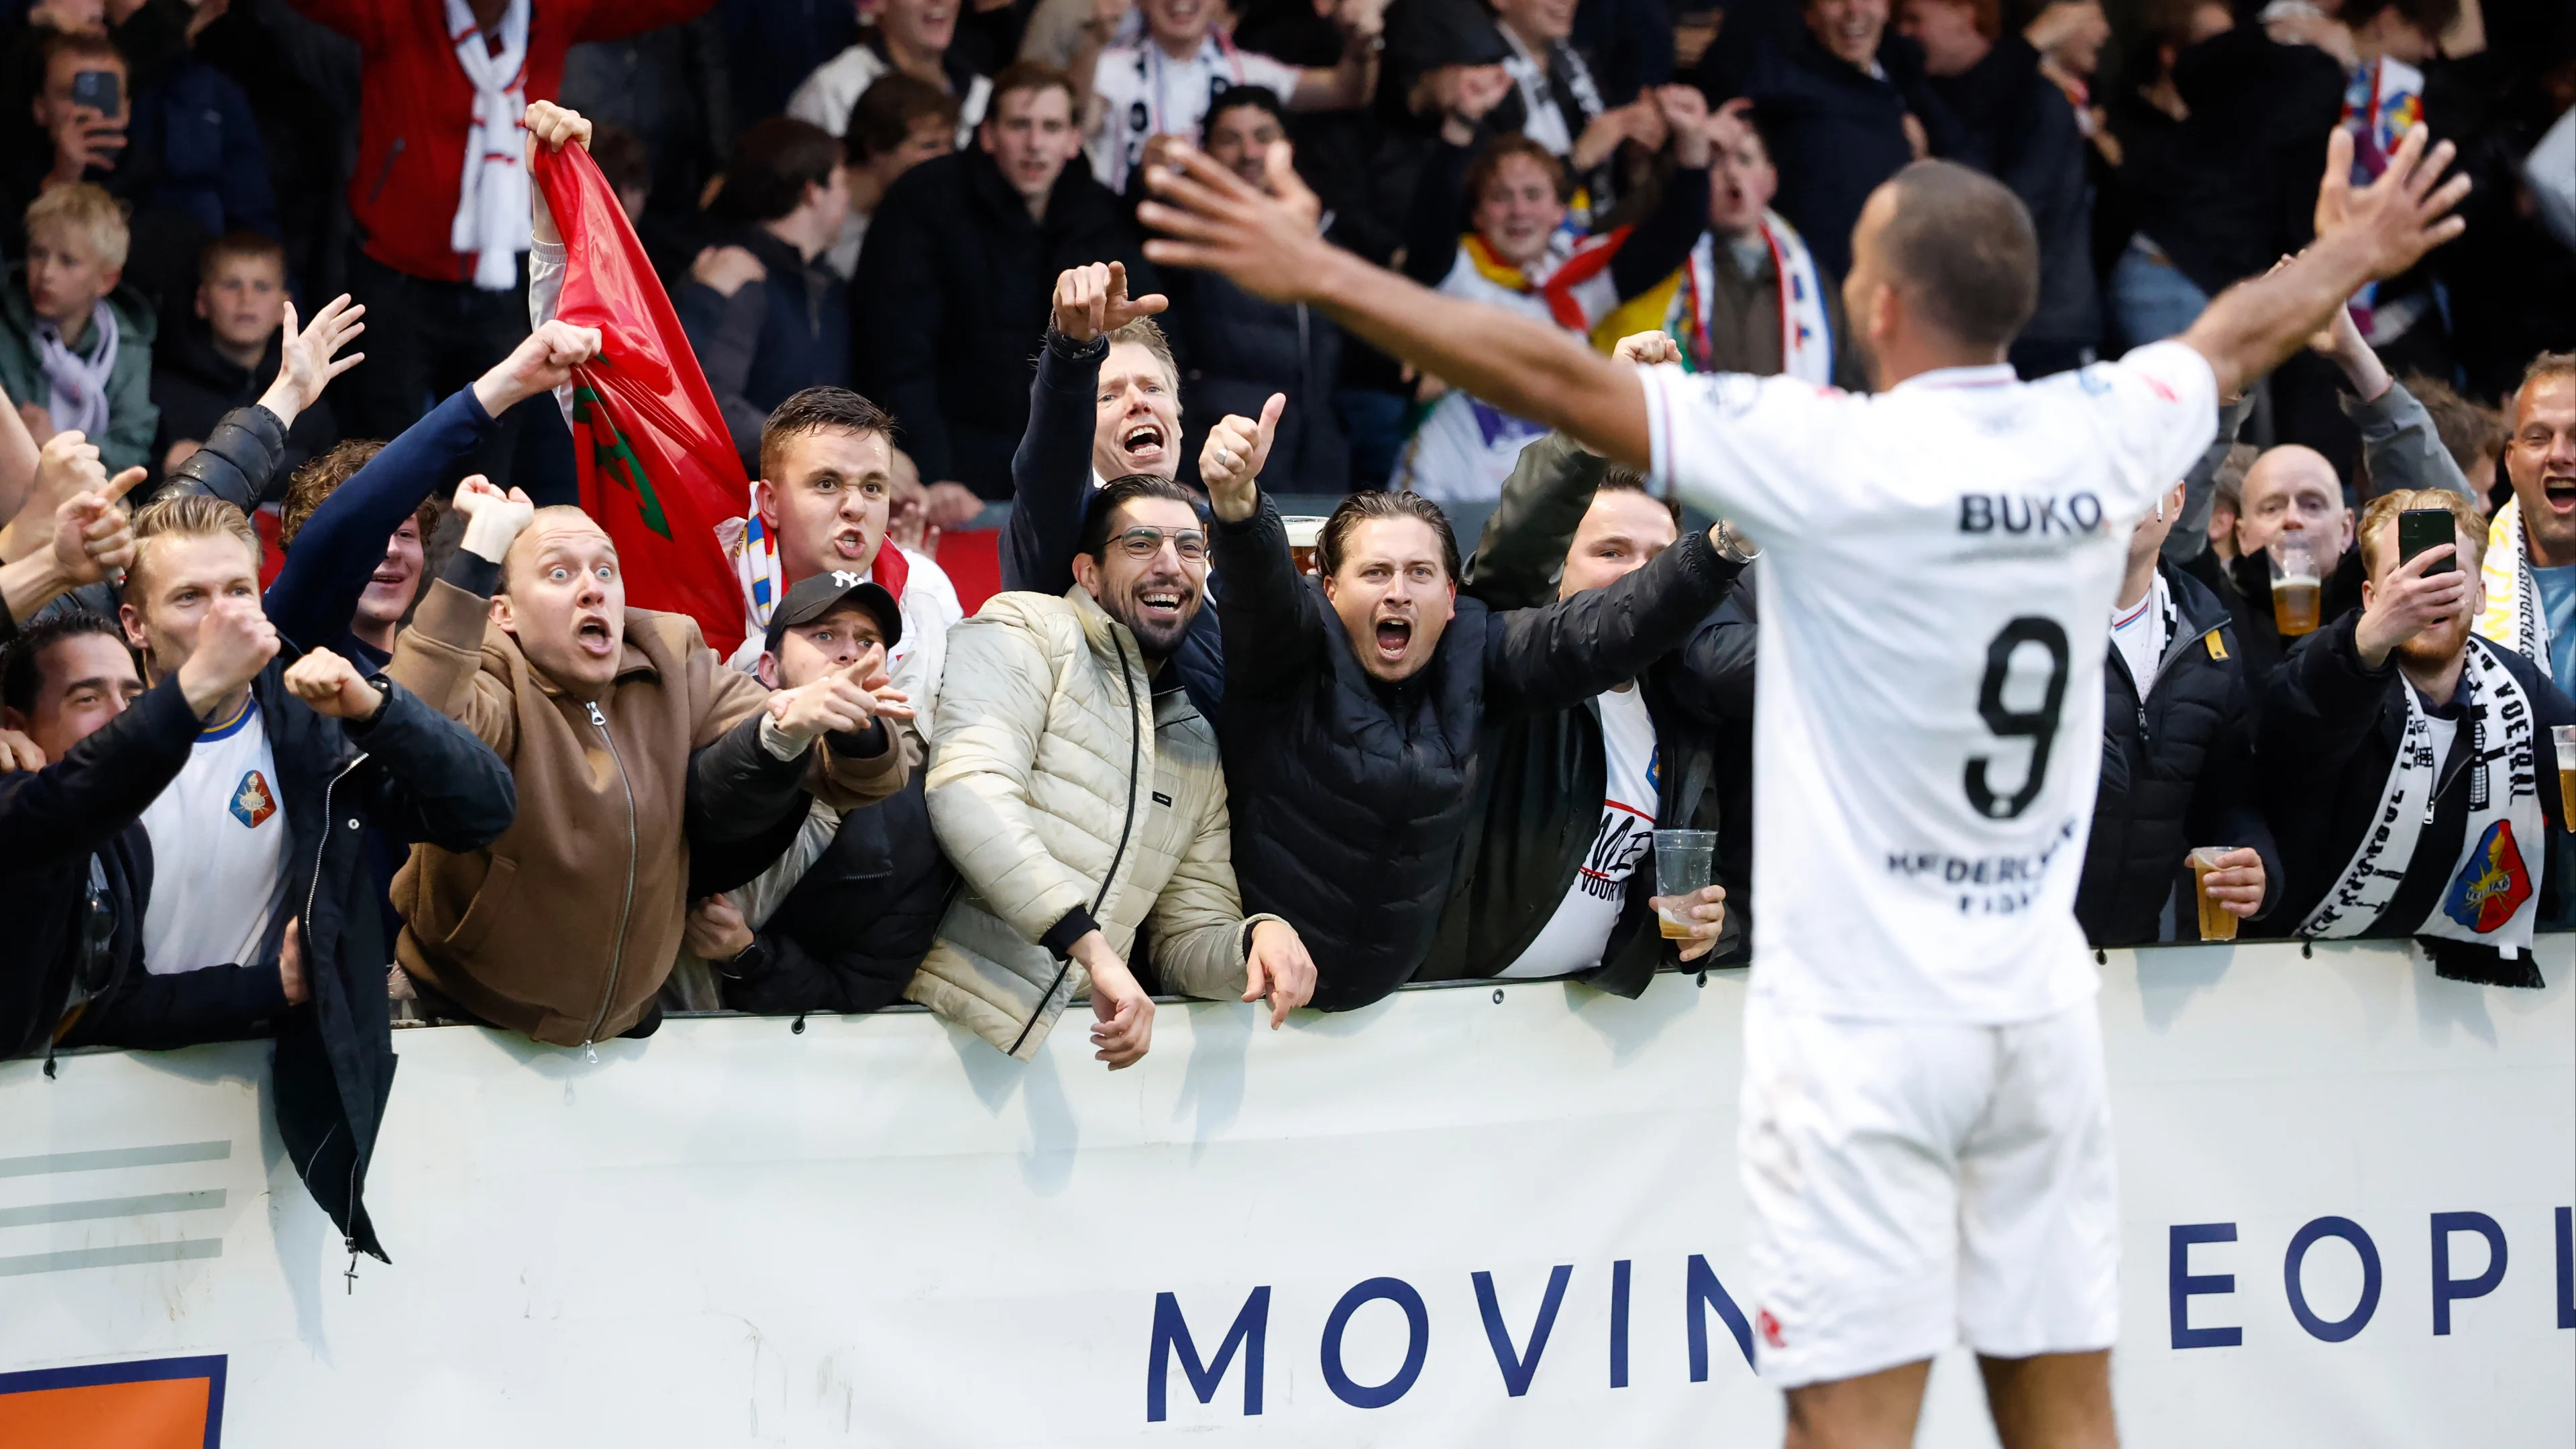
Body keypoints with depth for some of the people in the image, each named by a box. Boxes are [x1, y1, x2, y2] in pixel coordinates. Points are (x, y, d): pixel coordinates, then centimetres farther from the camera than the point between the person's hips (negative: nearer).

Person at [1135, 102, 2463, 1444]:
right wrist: (2352, 253, 43)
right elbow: (2235, 337, 23)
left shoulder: (1830, 457, -15)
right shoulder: (2096, 439, 1)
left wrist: (1317, 273, -11)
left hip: (1861, 1026, -5)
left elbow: (1557, 377, -15)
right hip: (2042, 1021, 5)